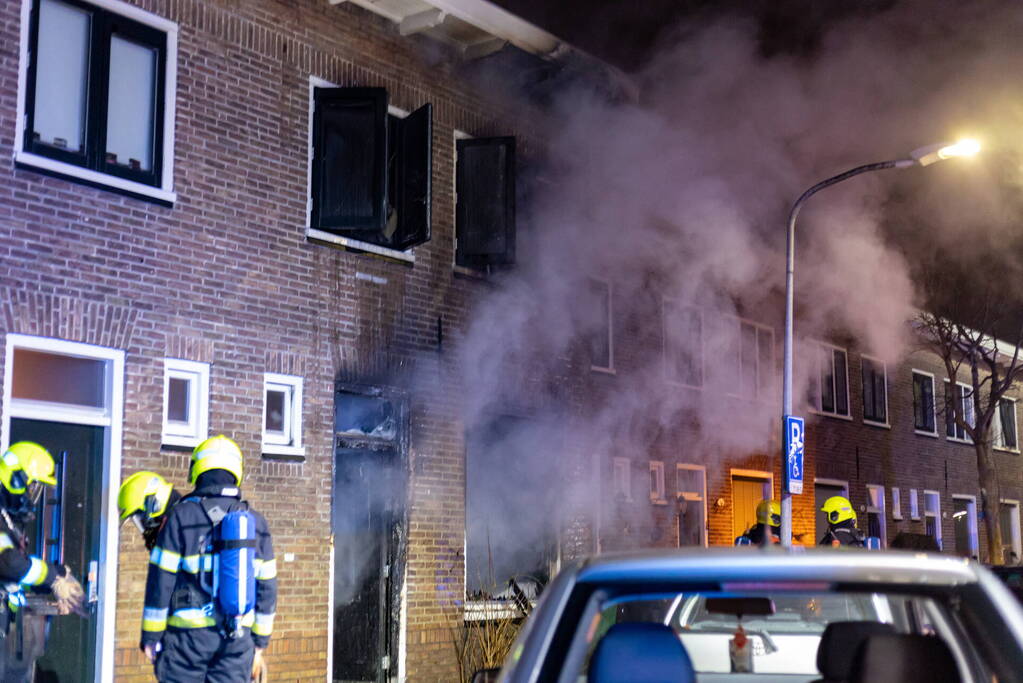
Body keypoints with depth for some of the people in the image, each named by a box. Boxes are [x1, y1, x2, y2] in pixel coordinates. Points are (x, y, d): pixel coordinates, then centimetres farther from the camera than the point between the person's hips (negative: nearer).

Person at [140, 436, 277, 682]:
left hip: (189, 634, -3)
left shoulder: (181, 516, -5)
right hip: (237, 639, 3)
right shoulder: (256, 523, 7)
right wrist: (259, 643, 16)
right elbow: (266, 589, 9)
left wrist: (151, 636, 1)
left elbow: (161, 581, -6)